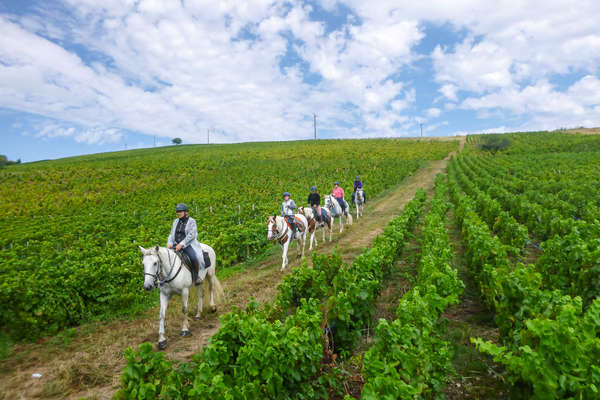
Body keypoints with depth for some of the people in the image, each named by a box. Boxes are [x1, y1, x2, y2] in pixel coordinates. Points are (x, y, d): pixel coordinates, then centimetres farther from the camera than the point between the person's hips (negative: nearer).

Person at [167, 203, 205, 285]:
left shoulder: (191, 221, -3)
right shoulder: (176, 222, 16)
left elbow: (191, 235, -13)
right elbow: (172, 234, 15)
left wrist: (181, 244, -22)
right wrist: (170, 243, -6)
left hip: (188, 245, -6)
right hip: (176, 245, 6)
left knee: (194, 257, -31)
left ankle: (198, 275, -9)